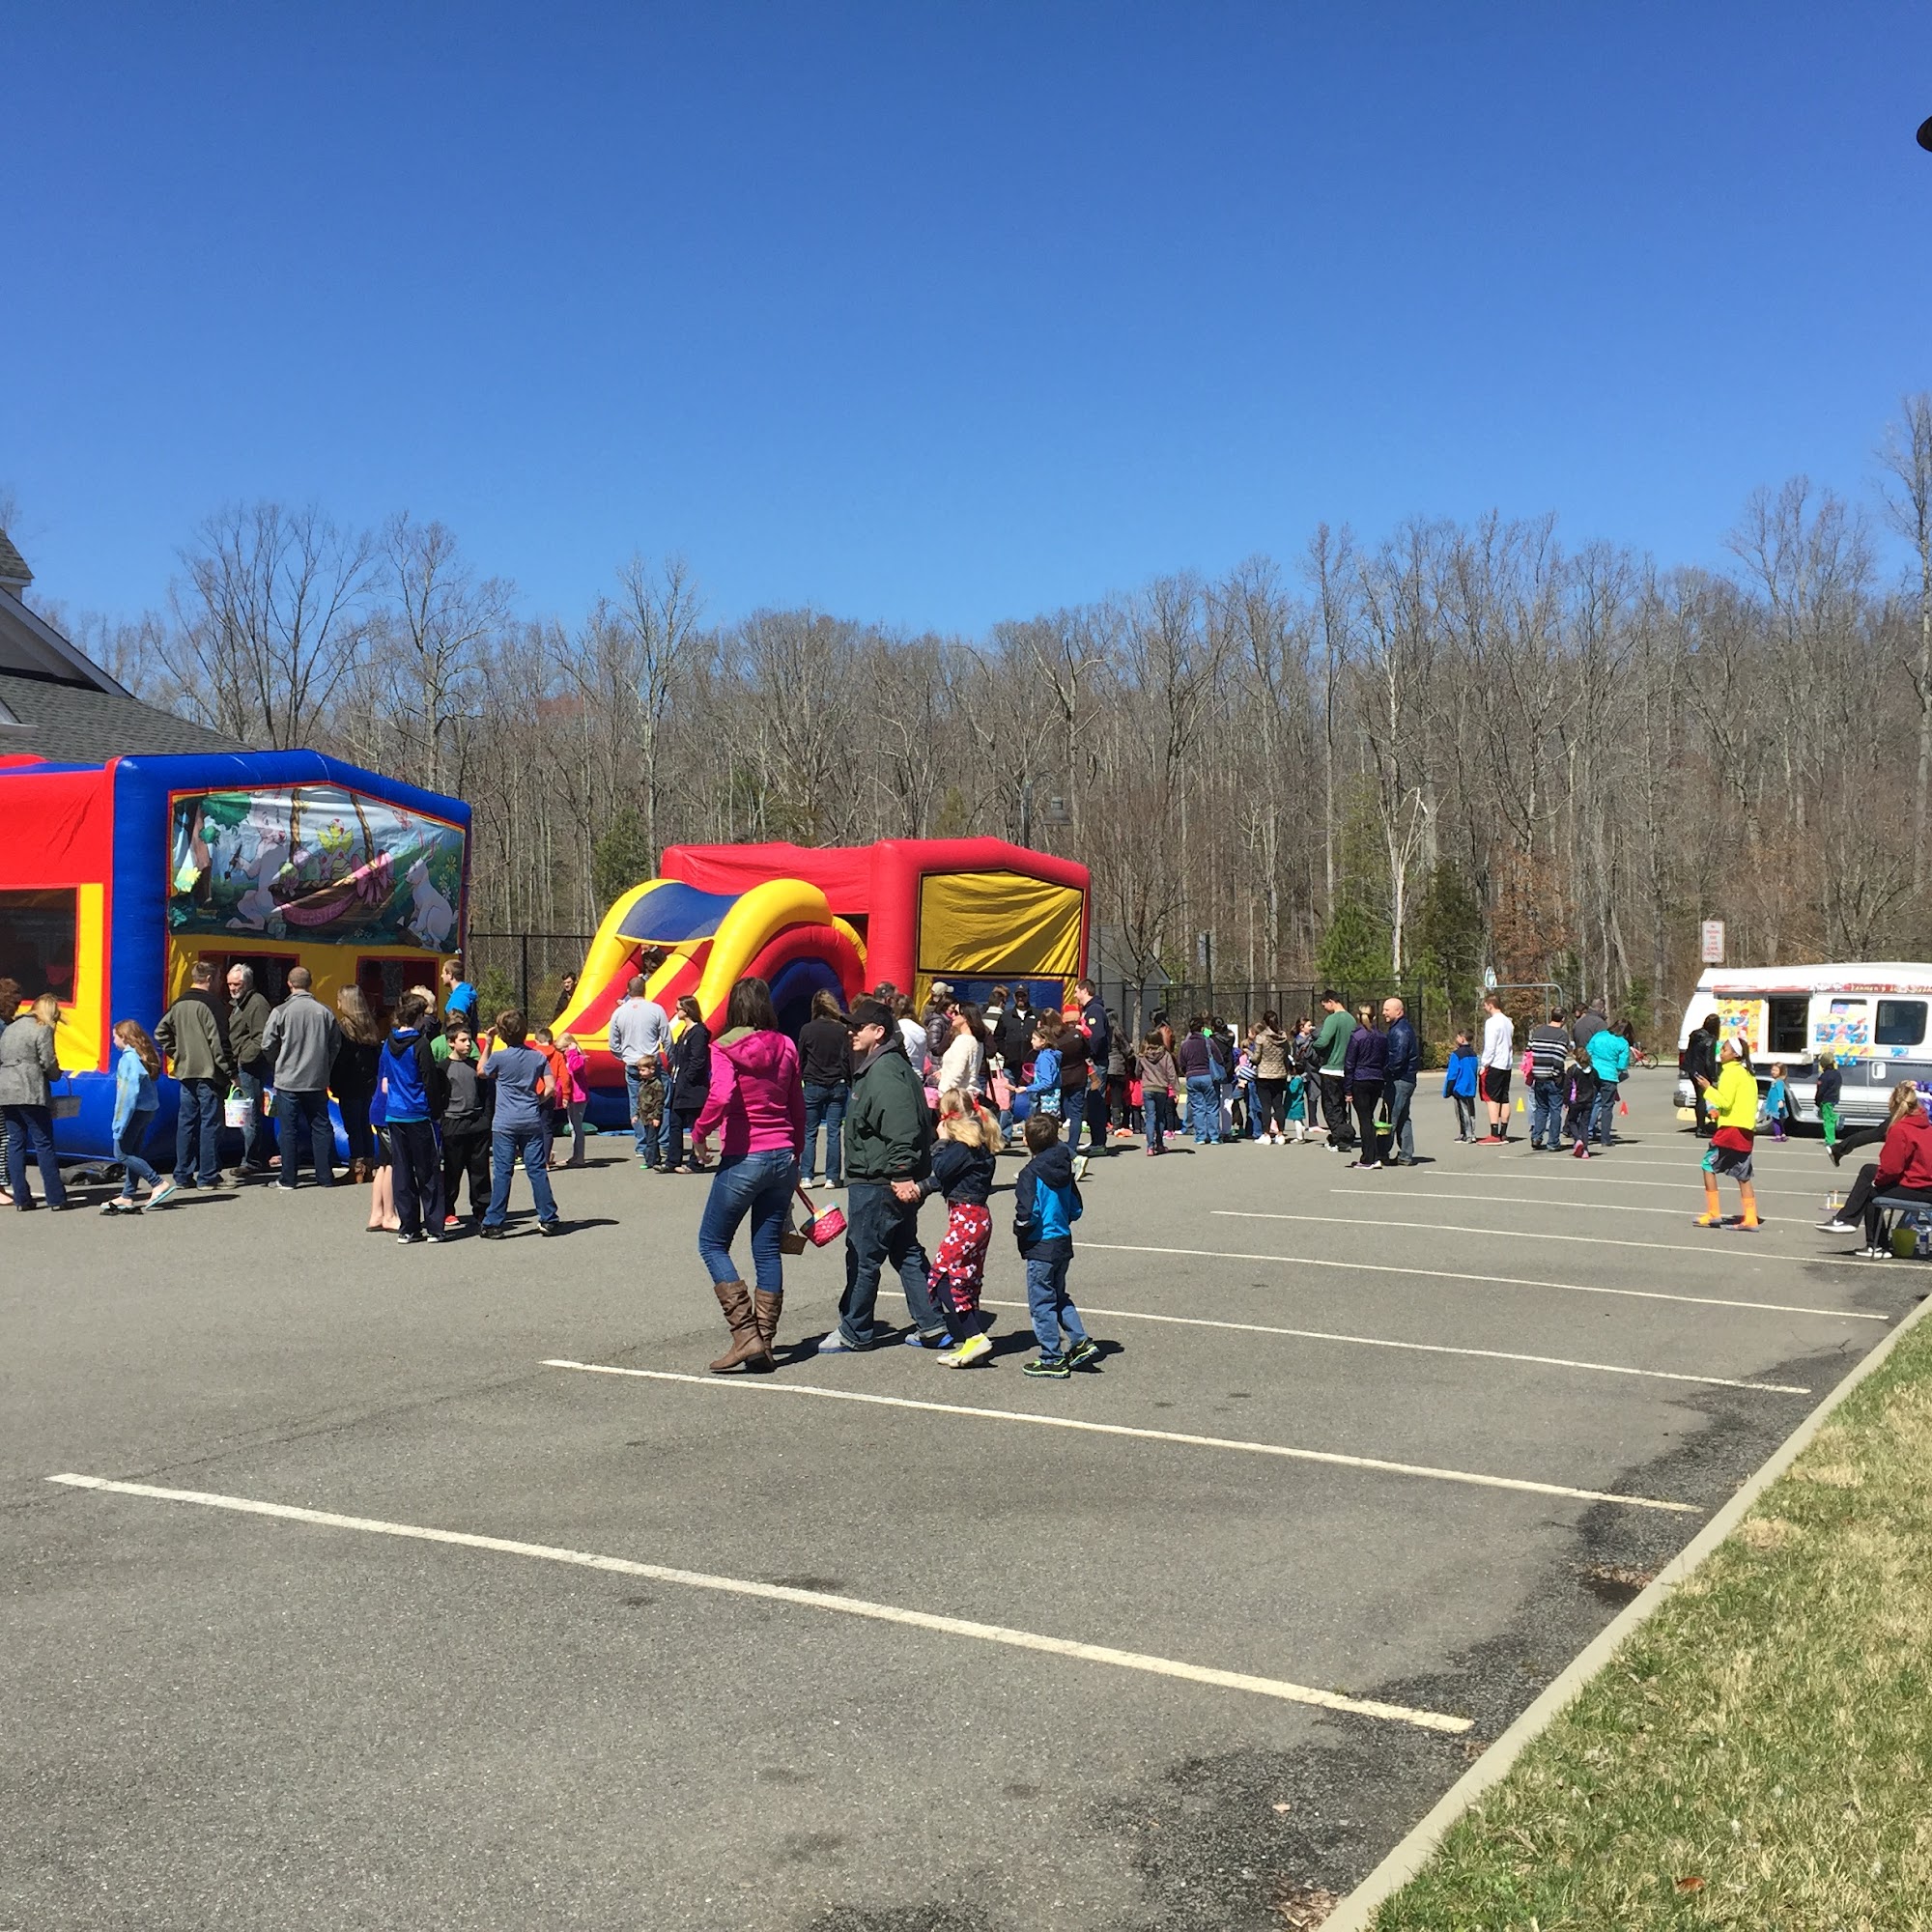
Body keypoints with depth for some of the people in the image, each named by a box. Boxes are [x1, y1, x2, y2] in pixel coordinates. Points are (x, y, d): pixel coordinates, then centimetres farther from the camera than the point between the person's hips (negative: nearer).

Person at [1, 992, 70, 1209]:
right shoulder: (42, 1029, -4)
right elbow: (49, 1062, -9)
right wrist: (57, 1075, 12)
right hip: (31, 1092, -7)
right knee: (44, 1144, -2)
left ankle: (21, 1198, 6)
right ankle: (56, 1197, -1)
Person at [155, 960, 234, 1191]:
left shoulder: (178, 1005, 10)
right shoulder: (209, 1005, -13)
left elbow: (161, 1033, 15)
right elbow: (218, 1043, -15)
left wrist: (178, 1055, 16)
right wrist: (231, 1072, -11)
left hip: (185, 1073, 7)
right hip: (209, 1073, -7)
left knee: (185, 1122, 10)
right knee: (210, 1123, -1)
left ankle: (183, 1175, 12)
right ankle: (208, 1176, 1)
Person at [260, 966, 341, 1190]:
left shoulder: (281, 1012, -10)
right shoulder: (324, 1012, -2)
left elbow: (267, 1045, -5)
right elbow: (336, 1044, 5)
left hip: (288, 1080, -2)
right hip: (317, 1081, 2)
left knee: (289, 1129, 5)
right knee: (321, 1127, 10)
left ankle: (289, 1179, 8)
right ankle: (326, 1177, 12)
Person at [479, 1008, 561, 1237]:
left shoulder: (499, 1057, -8)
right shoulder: (538, 1057, 1)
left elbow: (482, 1072, 11)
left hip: (505, 1123, -3)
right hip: (532, 1121, 3)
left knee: (502, 1173, -1)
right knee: (537, 1170, 7)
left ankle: (493, 1223, 1)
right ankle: (548, 1219, 9)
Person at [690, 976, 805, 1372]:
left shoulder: (723, 1048, -8)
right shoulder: (785, 1048, 6)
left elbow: (721, 1096, -24)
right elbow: (797, 1105, 11)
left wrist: (699, 1131, -8)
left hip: (743, 1159, -5)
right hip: (783, 1157, 5)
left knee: (712, 1243, 7)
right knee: (768, 1249, 10)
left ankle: (746, 1335, -5)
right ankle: (764, 1343, 12)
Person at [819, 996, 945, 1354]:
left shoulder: (885, 1073, -18)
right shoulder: (875, 1068, 16)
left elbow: (901, 1130, -27)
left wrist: (901, 1175, -28)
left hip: (876, 1184, -11)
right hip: (894, 1181, 11)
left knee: (863, 1256, 0)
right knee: (907, 1252, 13)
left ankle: (854, 1331, 10)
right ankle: (932, 1326, 16)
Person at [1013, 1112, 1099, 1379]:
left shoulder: (1031, 1173, -17)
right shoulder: (1064, 1169, 3)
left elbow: (1027, 1214, -22)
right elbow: (1076, 1209, 9)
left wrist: (1019, 1232, -4)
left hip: (1041, 1248, -7)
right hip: (1064, 1243, 7)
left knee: (1041, 1303, 3)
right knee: (1059, 1297, 23)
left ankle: (1053, 1359, 7)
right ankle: (1081, 1342, 17)